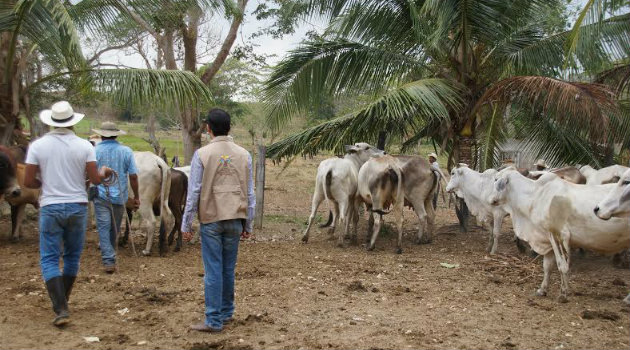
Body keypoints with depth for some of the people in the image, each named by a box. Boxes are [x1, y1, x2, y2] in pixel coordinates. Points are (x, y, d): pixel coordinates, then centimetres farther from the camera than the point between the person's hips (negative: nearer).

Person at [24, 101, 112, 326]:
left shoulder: (38, 146, -4)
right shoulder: (84, 146, -3)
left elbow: (28, 182, -4)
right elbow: (95, 179, -4)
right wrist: (104, 172, 18)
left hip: (50, 208, -1)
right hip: (78, 207, 2)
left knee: (49, 259, 3)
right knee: (72, 256, 17)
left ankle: (60, 309, -9)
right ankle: (63, 302, 29)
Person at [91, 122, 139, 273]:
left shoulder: (94, 151, -4)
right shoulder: (126, 151, 0)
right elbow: (133, 176, -1)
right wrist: (136, 196, 6)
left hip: (100, 196, -2)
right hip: (120, 196, 2)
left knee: (103, 228, 0)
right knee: (115, 228, 16)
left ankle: (109, 260, -9)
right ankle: (110, 255, 33)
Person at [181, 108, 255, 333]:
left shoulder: (202, 154, -6)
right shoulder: (244, 155, 4)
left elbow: (194, 192, -6)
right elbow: (250, 193, 7)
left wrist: (186, 224, 0)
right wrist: (248, 224, 14)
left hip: (211, 219, -3)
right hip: (235, 219, 3)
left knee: (213, 270, 0)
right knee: (229, 269, 14)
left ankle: (214, 321, 4)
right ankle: (226, 313, 24)